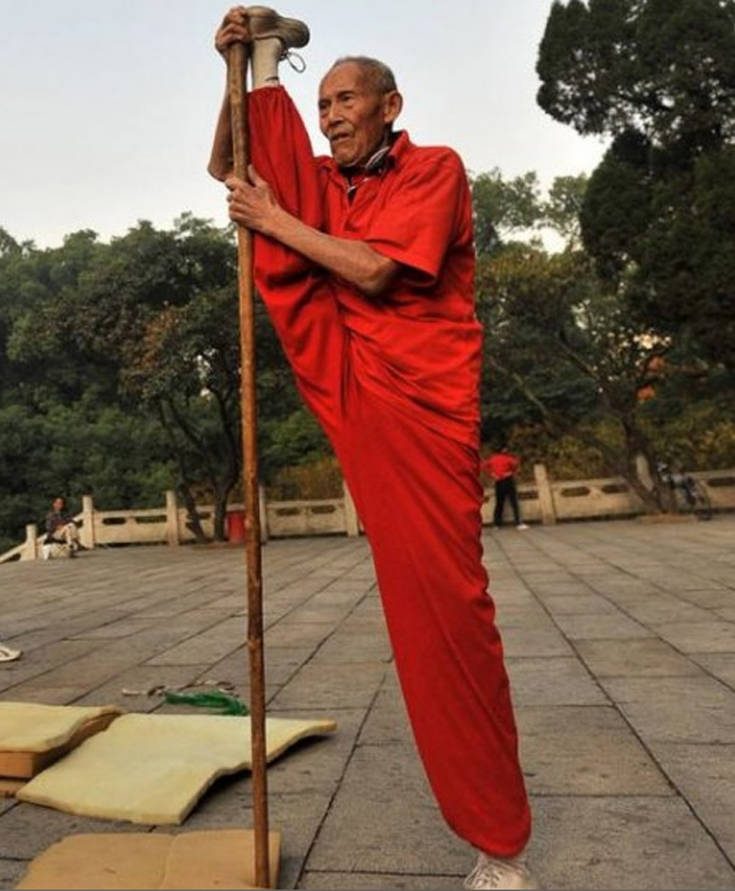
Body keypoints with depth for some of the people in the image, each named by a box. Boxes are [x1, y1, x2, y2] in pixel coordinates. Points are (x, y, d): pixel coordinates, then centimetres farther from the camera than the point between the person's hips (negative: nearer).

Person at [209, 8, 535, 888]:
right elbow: (224, 166, 21)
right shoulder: (328, 181, 16)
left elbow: (372, 269, -16)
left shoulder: (436, 168, -2)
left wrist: (273, 220, -7)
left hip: (417, 394, -6)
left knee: (441, 598, -6)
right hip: (346, 372, 6)